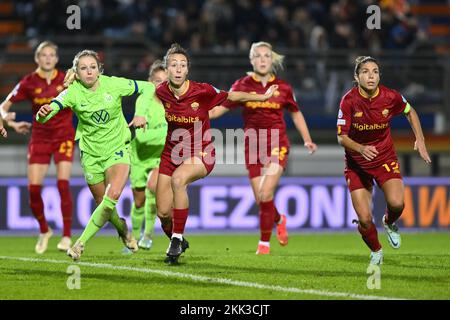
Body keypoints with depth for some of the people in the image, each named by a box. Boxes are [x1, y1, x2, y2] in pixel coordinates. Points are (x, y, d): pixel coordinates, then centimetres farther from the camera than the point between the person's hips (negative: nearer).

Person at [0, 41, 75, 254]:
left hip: (64, 137, -1)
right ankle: (44, 231, 18)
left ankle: (66, 236, -7)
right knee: (34, 188, -6)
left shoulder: (67, 80, -4)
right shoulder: (29, 83, -3)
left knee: (63, 184, -15)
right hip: (39, 138, 1)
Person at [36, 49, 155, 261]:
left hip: (118, 148, -1)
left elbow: (148, 88, 1)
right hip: (91, 153, 1)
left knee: (112, 196, -24)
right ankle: (123, 229, 44)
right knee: (102, 202, 10)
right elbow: (46, 114, -30)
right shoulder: (73, 93, -15)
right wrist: (43, 113, -54)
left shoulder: (114, 84, -13)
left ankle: (81, 243, -18)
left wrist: (142, 114, -12)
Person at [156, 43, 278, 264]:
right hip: (172, 153, 4)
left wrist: (263, 97, 6)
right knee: (163, 213, -1)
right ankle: (177, 243, 34)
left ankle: (177, 239, -27)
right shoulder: (161, 92, -9)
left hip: (201, 153, -4)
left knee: (178, 179, -38)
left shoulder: (202, 92, -18)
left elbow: (232, 96, -1)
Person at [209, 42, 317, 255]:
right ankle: (279, 220, 36)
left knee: (265, 194, -19)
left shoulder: (282, 87, 2)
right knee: (260, 199, 1)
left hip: (277, 145, -1)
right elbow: (220, 108, -2)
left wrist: (307, 140, 12)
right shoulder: (242, 85, 0)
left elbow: (296, 114, 16)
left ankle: (264, 242, -3)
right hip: (253, 147, 2)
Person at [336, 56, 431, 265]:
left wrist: (420, 139, -1)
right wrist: (361, 149, -35)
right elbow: (341, 137, -17)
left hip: (385, 158, 1)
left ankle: (390, 223, 15)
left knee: (396, 203, -24)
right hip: (356, 163, -1)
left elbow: (410, 112, 9)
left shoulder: (391, 97, -13)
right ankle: (376, 252, 25)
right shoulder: (349, 101, -18)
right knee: (364, 219, -8)